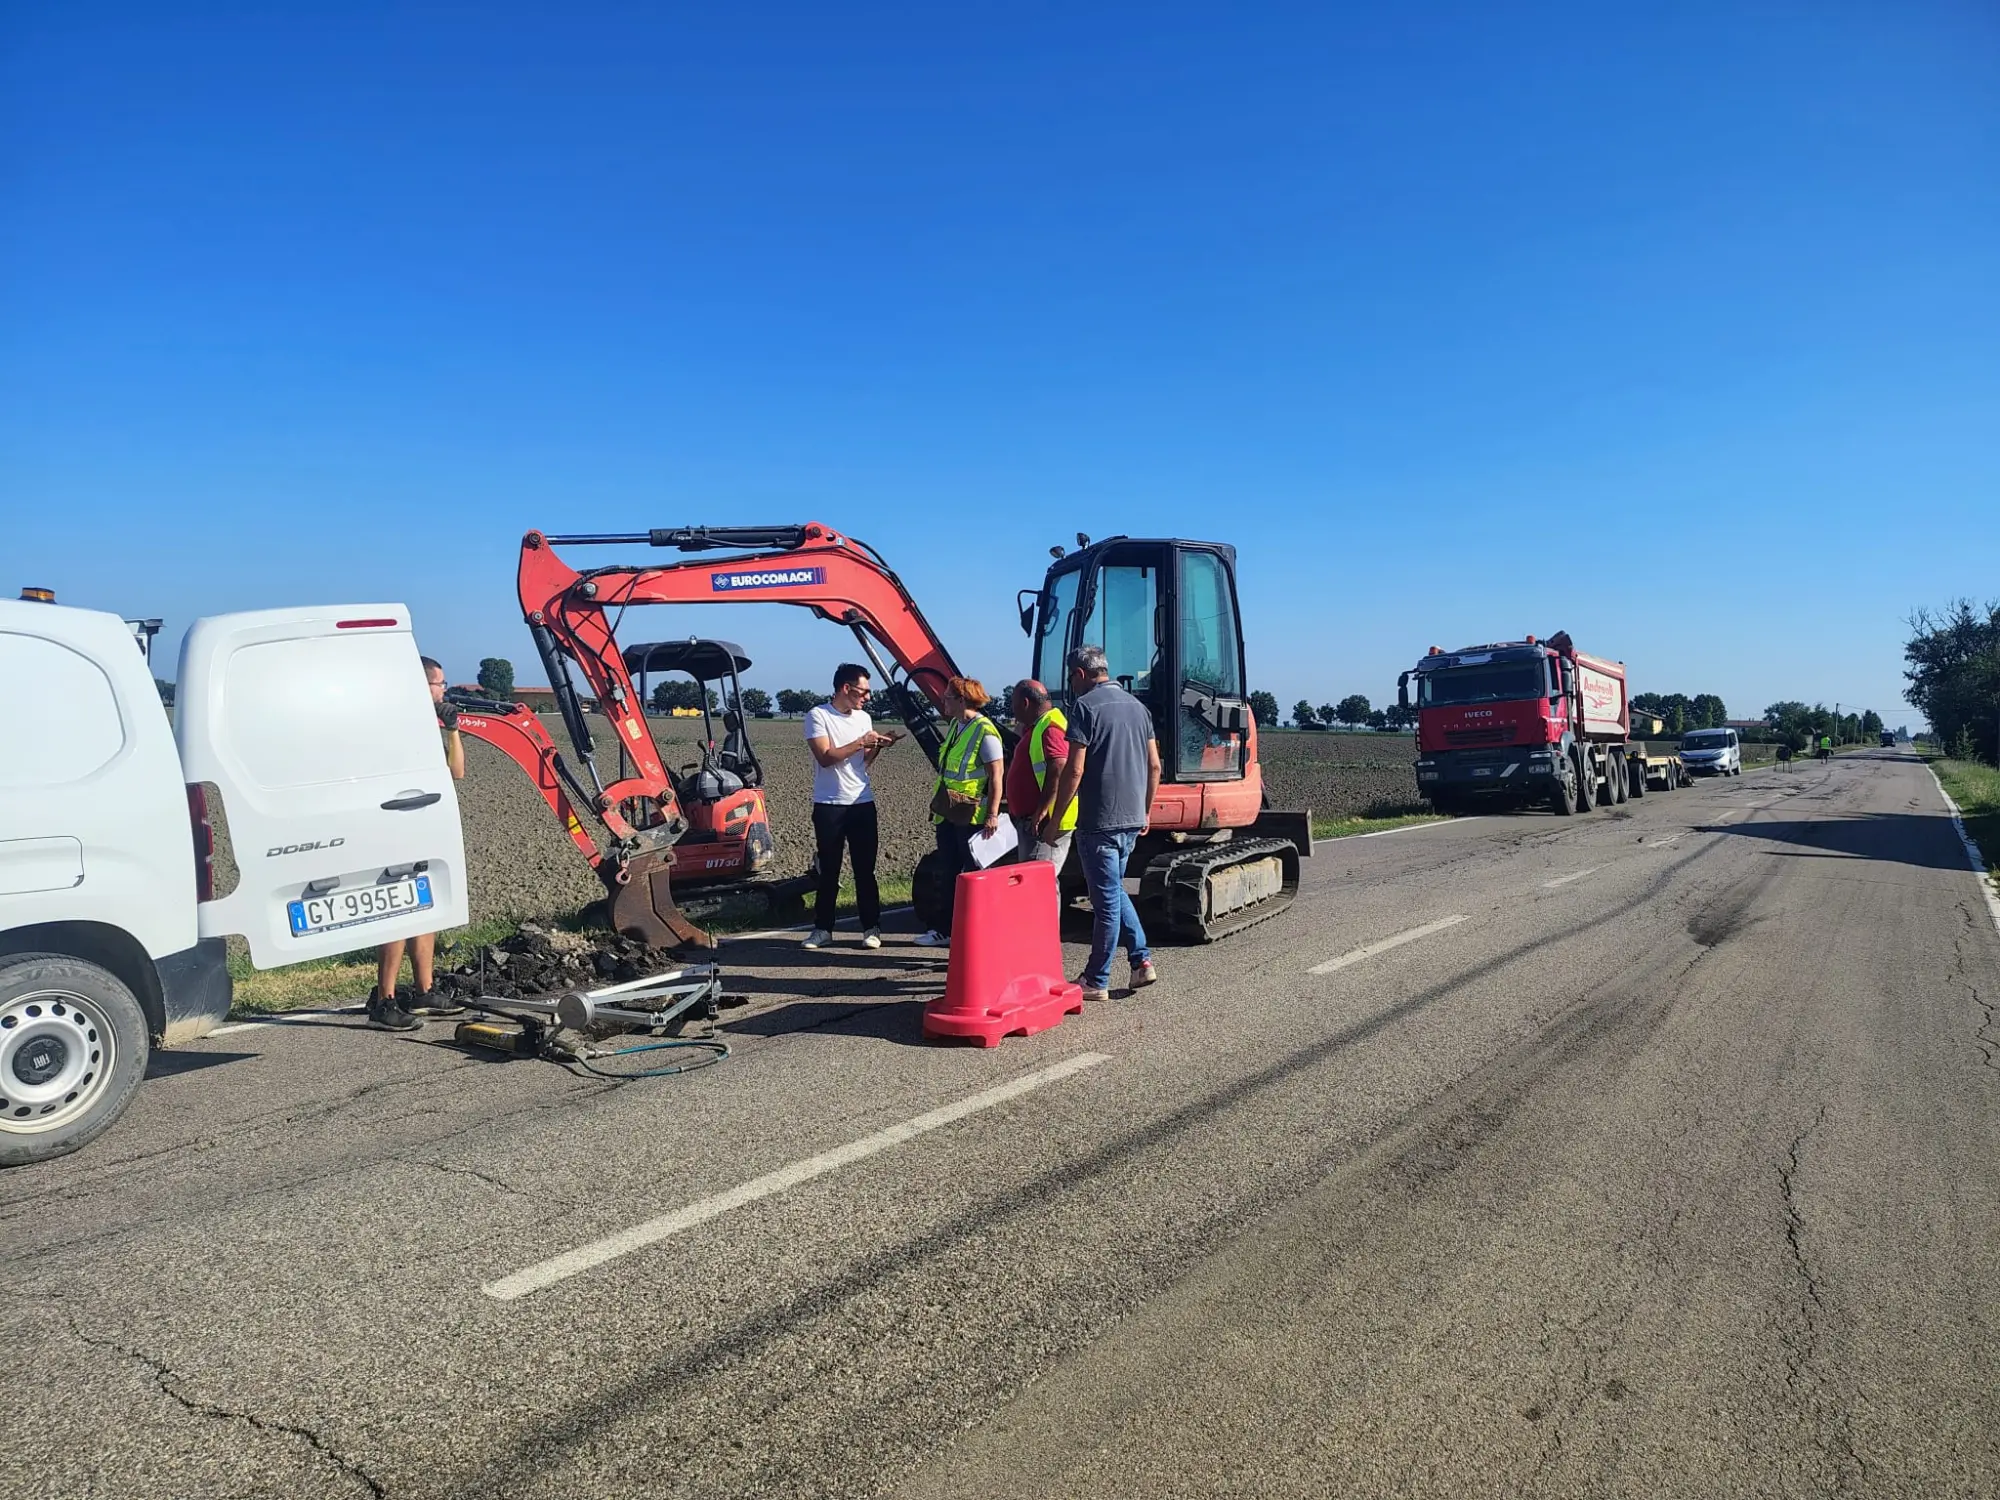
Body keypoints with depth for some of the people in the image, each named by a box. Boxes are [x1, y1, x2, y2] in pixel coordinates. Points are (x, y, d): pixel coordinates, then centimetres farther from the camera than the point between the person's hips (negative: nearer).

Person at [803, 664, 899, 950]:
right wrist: (861, 742, -15)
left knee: (865, 870, 5)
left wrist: (878, 746, -1)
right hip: (828, 806, -4)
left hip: (862, 803, 4)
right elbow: (825, 757, -17)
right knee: (828, 871, 4)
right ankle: (822, 928, 14)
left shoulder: (864, 718, 11)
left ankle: (871, 927, 12)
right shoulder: (818, 716, -7)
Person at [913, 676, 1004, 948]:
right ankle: (946, 930, 25)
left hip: (972, 816, -9)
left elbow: (996, 777, -18)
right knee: (950, 874, 16)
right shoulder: (954, 725, 10)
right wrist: (938, 803, 22)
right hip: (948, 814, 9)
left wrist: (993, 814, -23)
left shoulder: (985, 732, -16)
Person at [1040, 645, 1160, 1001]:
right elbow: (1154, 765, 13)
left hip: (1099, 821, -7)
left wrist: (1054, 820, -10)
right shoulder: (1137, 706, 11)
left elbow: (1074, 770, -16)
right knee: (1115, 890, 22)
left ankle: (1096, 982, 9)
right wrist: (1146, 811, 23)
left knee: (1107, 899, -1)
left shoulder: (1087, 706, -11)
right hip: (1132, 819, 7)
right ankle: (1141, 960, 18)